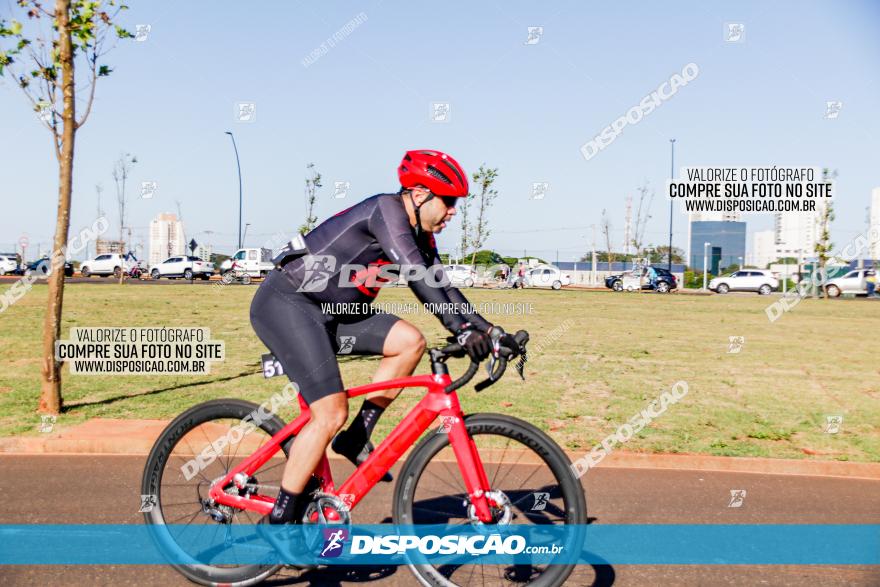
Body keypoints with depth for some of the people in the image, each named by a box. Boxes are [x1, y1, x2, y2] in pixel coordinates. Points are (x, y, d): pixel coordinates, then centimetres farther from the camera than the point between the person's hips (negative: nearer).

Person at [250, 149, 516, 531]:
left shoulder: (420, 237, 10)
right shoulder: (387, 209, -17)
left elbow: (442, 287, 10)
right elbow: (416, 275, -30)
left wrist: (489, 330, 0)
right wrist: (462, 330, -34)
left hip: (328, 313, 9)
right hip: (286, 304, -9)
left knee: (410, 341, -5)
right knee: (331, 414, -16)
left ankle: (358, 437, 3)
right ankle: (280, 517, -2)